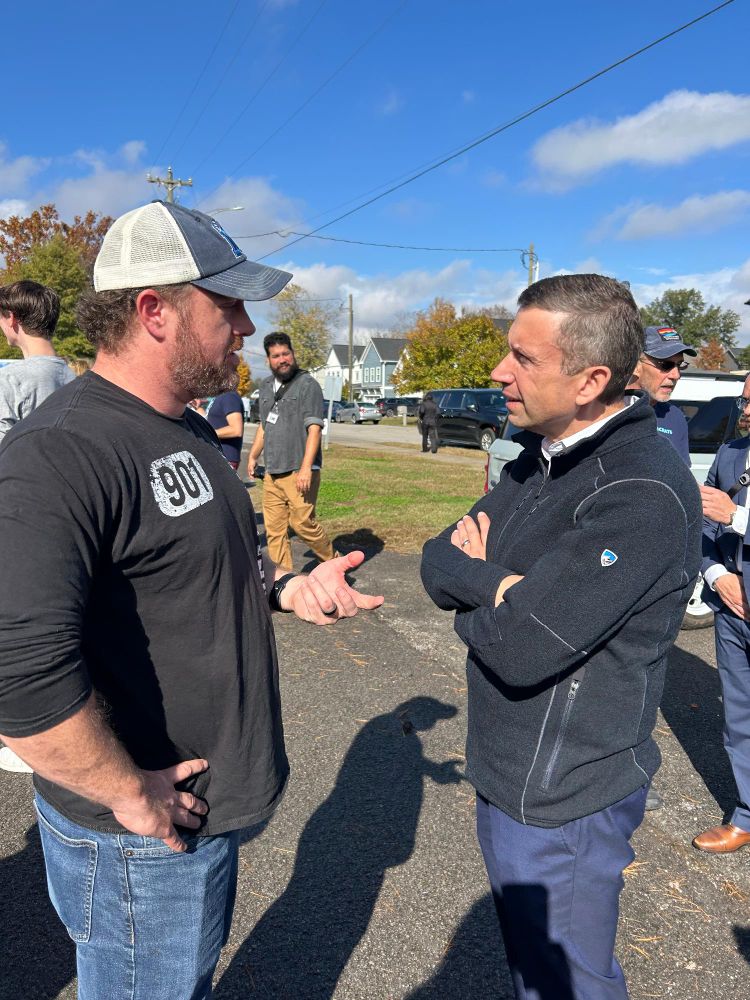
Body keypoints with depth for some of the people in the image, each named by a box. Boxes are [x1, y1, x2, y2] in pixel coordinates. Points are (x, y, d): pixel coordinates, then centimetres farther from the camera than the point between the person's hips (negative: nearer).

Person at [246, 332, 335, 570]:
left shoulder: (307, 384, -5)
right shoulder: (266, 386, 17)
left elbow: (314, 428, -13)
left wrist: (306, 468, -20)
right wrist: (253, 456, 25)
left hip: (299, 470, -6)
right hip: (272, 471, 7)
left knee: (302, 523, -9)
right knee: (274, 529, 5)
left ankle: (333, 562, 13)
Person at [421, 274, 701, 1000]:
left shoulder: (642, 496, -27)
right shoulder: (539, 459, 2)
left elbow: (519, 647, -30)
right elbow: (437, 560, 1)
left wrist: (472, 586, -11)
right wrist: (494, 583, -19)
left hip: (562, 800, -8)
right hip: (508, 774, 8)